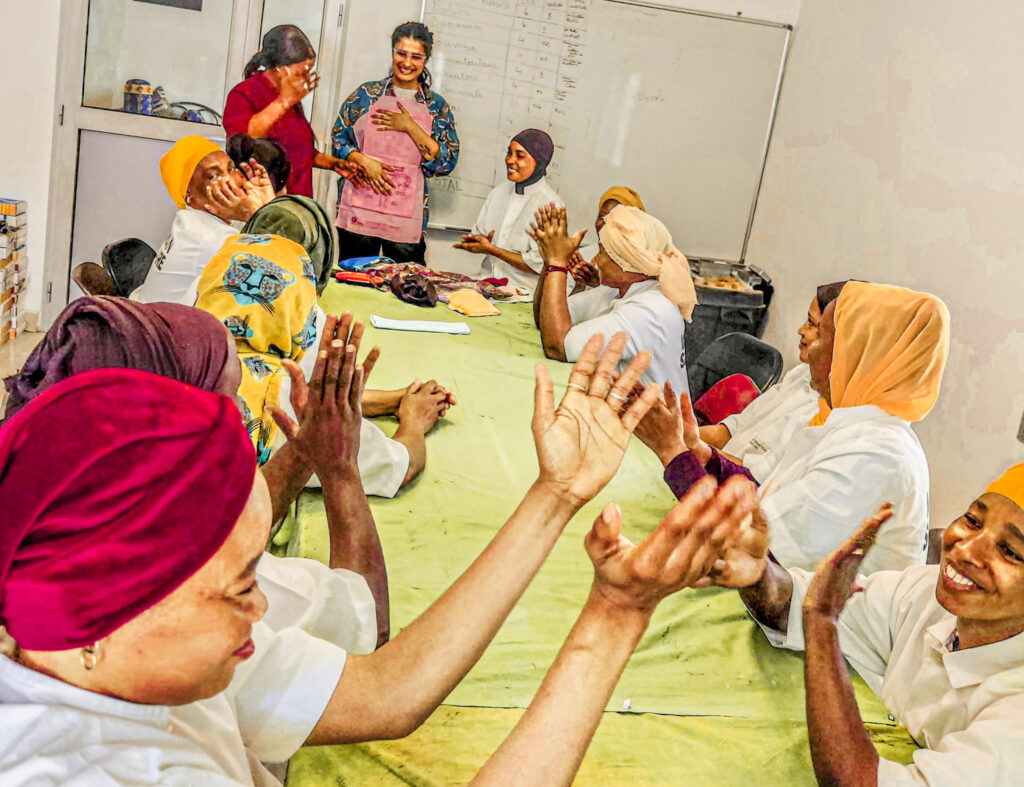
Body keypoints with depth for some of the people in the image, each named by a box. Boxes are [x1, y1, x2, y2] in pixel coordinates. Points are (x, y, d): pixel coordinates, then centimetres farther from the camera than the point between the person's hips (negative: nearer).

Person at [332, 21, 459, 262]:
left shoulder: (437, 106, 7)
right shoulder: (367, 94, 7)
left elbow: (447, 162, -1)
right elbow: (338, 138, 7)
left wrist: (411, 128, -9)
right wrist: (364, 161, -11)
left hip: (407, 219, 0)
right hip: (359, 211, 0)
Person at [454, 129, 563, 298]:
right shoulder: (498, 192, 11)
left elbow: (539, 265, -14)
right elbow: (476, 235, 20)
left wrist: (491, 249, -11)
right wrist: (484, 240, -5)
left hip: (522, 295, -7)